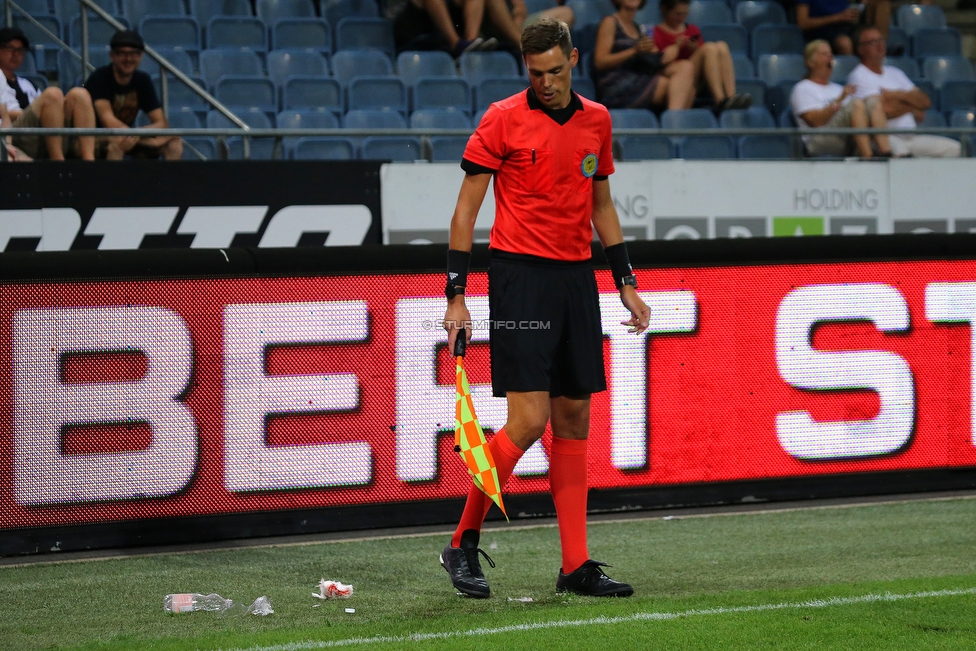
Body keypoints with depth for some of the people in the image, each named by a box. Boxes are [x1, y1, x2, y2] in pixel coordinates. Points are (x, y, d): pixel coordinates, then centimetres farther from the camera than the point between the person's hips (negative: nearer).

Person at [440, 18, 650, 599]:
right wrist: (457, 294, -9)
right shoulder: (504, 119, -4)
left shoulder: (596, 120, 11)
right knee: (528, 421, -12)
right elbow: (467, 208, -3)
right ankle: (463, 546, 3)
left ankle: (576, 567, 8)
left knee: (574, 422, 5)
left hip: (577, 278, 6)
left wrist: (627, 283, 16)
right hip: (520, 274, -6)